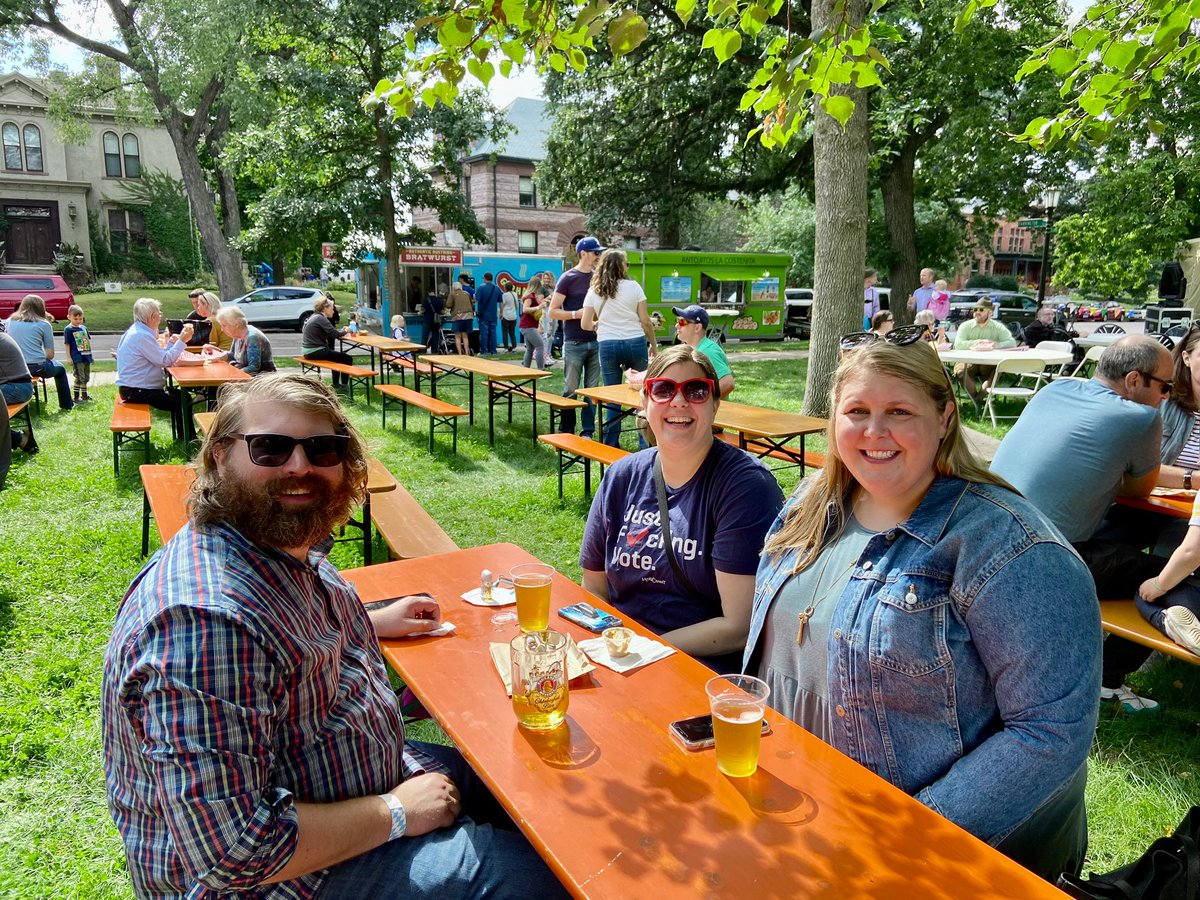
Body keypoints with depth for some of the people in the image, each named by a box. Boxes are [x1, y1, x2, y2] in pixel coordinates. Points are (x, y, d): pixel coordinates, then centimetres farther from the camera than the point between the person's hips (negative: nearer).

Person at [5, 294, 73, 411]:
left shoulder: (10, 321, 7)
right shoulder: (44, 324, -3)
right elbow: (50, 355, -6)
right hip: (37, 367, -4)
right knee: (60, 369, 29)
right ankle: (66, 404, 34)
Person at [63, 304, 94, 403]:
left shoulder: (84, 328, 12)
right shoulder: (68, 329, -6)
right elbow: (67, 344, -7)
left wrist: (90, 354, 18)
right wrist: (69, 358, -12)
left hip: (86, 356, 6)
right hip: (77, 358, -6)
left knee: (86, 377, 14)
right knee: (79, 378, -7)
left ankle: (84, 395, 26)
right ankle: (75, 397, 0)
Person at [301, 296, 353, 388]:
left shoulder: (314, 317, 15)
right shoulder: (320, 318, -14)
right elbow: (335, 334, -18)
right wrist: (345, 331, -1)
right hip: (315, 352, -10)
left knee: (338, 356, 31)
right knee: (348, 359, -5)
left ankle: (336, 383, 32)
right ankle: (344, 384, 2)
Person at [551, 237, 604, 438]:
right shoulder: (568, 278, -4)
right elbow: (553, 312, -5)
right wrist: (576, 314, -17)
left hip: (595, 341, 5)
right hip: (574, 344, -5)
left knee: (592, 389, 7)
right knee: (570, 390, 0)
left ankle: (588, 432, 14)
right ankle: (567, 433, 10)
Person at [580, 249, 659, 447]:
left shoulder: (594, 292, 5)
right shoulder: (633, 287, -1)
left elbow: (585, 325, 3)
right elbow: (645, 320, -1)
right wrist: (653, 343, 11)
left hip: (607, 346, 2)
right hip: (635, 343, -1)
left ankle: (611, 445, 10)